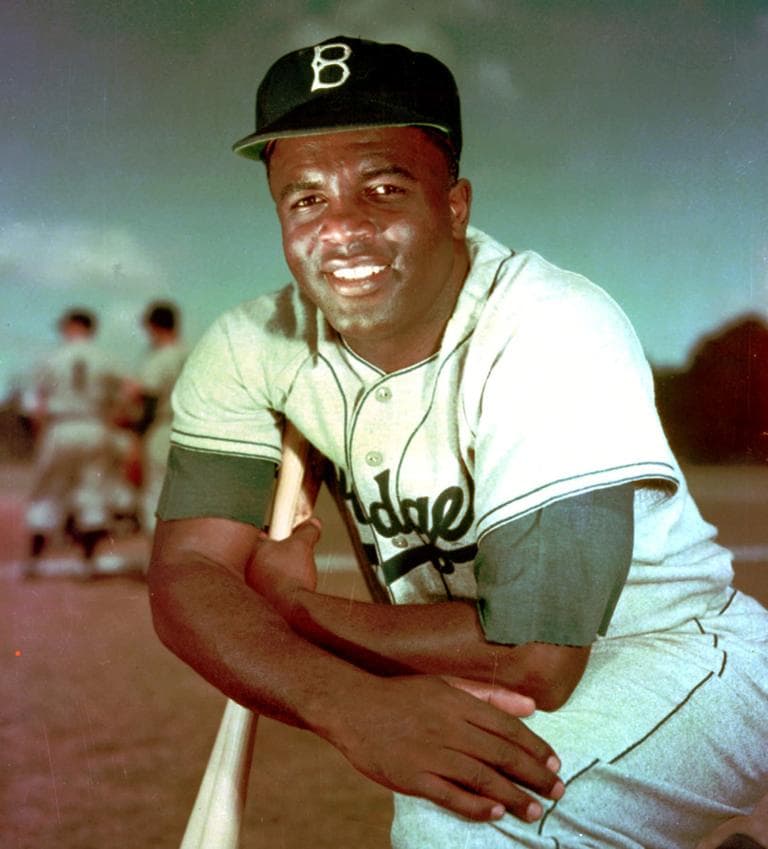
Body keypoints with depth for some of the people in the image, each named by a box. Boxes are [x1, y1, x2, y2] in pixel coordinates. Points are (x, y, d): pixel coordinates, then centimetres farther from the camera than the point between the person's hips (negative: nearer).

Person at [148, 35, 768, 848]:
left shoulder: (558, 331, -26)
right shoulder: (251, 350, -9)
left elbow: (533, 658, -30)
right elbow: (186, 577, -19)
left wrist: (295, 606, -16)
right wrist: (350, 704, -39)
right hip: (472, 684, 6)